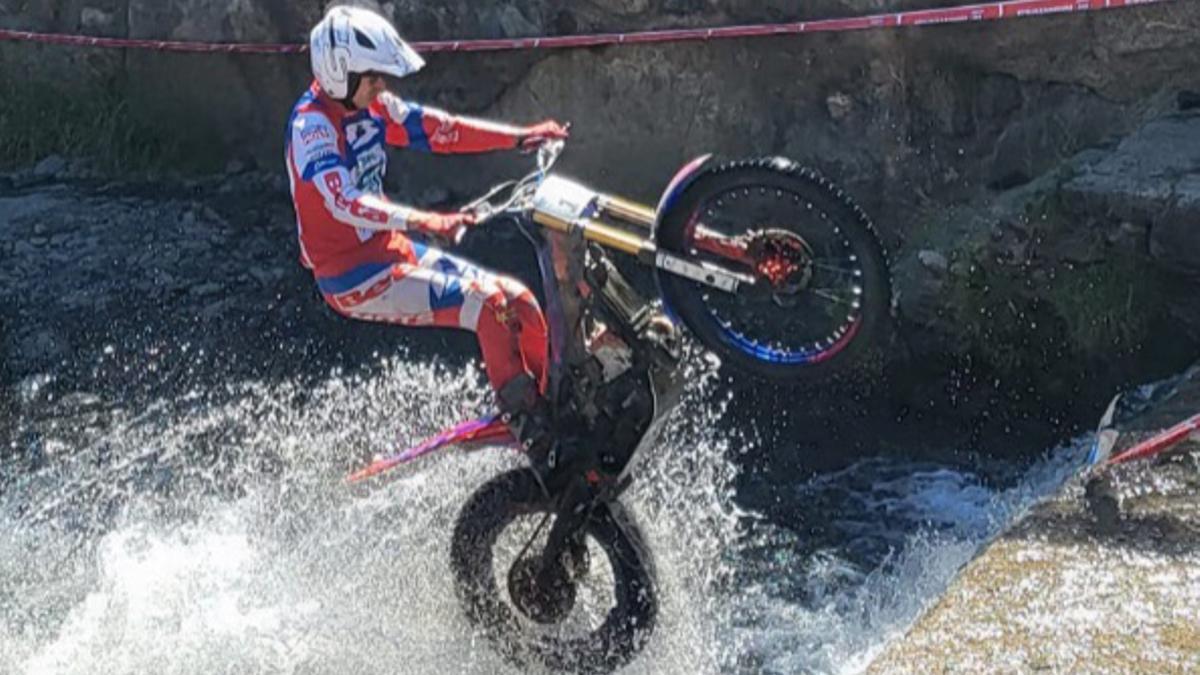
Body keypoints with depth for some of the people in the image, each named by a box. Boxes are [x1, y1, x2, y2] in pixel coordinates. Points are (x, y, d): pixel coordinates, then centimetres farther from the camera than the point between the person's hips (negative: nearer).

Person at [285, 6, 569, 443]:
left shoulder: (370, 107, 5)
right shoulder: (311, 125, -20)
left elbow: (437, 129, 8)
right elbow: (344, 202, -34)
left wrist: (519, 138, 0)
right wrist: (420, 223, -48)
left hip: (393, 251, 9)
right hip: (354, 279, -8)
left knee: (519, 301, 1)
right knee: (488, 306, -20)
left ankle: (554, 408, 11)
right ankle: (526, 420, -7)